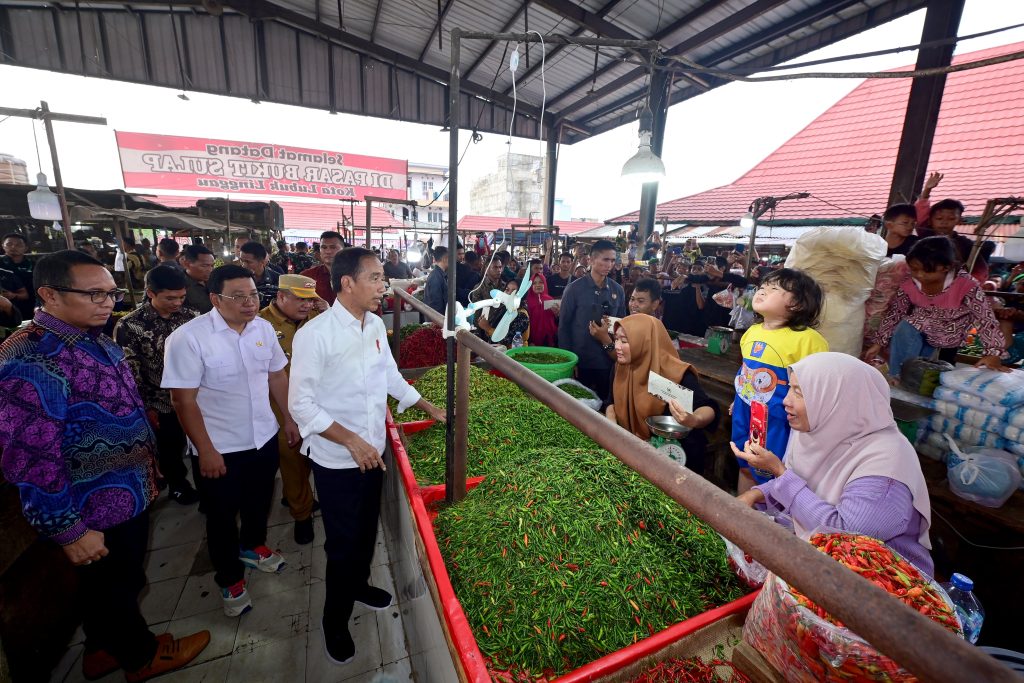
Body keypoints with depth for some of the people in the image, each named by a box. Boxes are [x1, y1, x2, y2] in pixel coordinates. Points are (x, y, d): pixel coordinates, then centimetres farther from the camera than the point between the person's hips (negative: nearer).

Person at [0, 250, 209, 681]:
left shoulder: (98, 342, 2)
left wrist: (144, 471, 19)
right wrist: (69, 531, -20)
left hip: (127, 494, 8)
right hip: (99, 509, -8)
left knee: (110, 584, 27)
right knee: (116, 585, 17)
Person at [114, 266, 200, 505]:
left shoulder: (191, 316, -5)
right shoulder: (129, 326, -13)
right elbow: (129, 373, -9)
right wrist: (146, 407, -7)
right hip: (162, 404, -2)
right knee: (170, 450, 17)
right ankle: (178, 484, 43)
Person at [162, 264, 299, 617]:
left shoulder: (264, 328, -5)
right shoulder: (188, 338, -20)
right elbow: (184, 400, -18)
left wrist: (289, 418, 9)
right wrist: (206, 450, -16)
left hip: (264, 438, 5)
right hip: (220, 448, -5)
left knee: (259, 502, 25)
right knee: (222, 517, 16)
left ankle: (252, 547, 53)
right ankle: (230, 579, 39)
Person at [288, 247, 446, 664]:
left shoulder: (376, 326, -2)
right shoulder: (314, 335, -21)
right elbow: (301, 403, -18)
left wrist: (428, 408, 11)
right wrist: (351, 441, -22)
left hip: (373, 451, 6)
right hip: (337, 460, -6)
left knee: (367, 529, 23)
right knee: (343, 542, 10)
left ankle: (358, 583, 51)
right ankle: (335, 620, 36)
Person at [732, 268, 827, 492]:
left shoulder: (808, 339, -21)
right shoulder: (752, 331, 2)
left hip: (777, 421, -7)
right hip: (745, 413, 7)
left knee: (771, 476, 10)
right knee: (745, 467, 23)